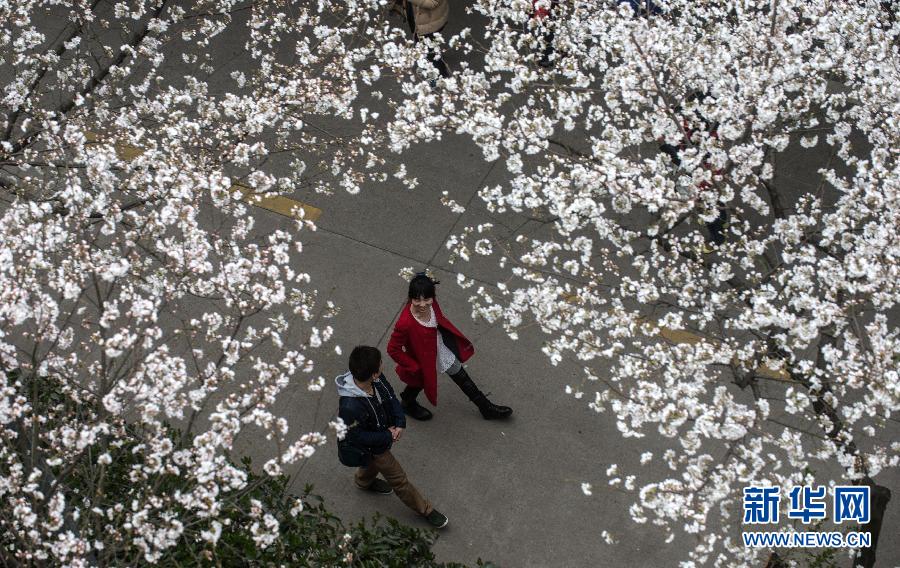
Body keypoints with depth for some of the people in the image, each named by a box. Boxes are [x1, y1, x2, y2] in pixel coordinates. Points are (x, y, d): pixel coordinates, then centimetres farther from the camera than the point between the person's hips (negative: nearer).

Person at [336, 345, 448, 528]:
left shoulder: (377, 380, -26)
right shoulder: (350, 407, -46)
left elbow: (391, 398, -7)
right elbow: (357, 437, -30)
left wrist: (400, 424, -19)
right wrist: (388, 436, -23)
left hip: (384, 432, 7)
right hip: (370, 447, -7)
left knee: (374, 462, 37)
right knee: (398, 478, 13)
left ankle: (364, 481, 69)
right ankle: (425, 510, 34)